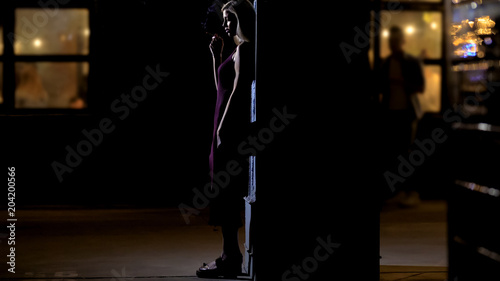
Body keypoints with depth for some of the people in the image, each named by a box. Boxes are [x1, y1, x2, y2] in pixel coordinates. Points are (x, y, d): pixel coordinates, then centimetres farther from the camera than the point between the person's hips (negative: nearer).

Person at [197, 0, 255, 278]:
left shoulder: (245, 48, -11)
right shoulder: (240, 49, 19)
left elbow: (238, 89, -18)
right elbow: (222, 87, 24)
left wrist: (223, 127, -20)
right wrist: (216, 55, 16)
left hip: (233, 124, -10)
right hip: (230, 126, 10)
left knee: (225, 190, -9)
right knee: (227, 192, 10)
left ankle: (230, 257, -8)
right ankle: (231, 256, 13)